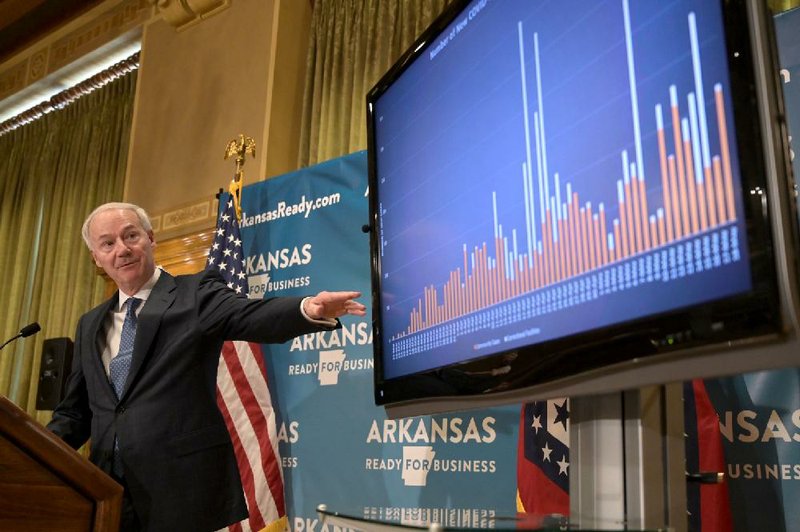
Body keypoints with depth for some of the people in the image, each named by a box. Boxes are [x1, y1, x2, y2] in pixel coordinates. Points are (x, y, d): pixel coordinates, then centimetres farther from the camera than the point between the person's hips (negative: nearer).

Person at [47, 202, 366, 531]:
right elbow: (75, 412, 18)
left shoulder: (196, 293, 0)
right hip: (108, 488, 5)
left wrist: (310, 309, -39)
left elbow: (251, 317, -19)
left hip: (183, 487, -5)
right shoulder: (90, 325, 16)